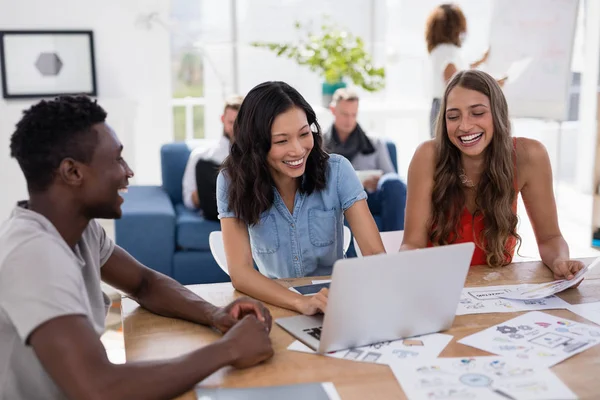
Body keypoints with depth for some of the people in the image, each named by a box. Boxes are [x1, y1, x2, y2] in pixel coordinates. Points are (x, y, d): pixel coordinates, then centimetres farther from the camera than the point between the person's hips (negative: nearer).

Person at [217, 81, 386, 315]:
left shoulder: (337, 171, -12)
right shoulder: (233, 182, -12)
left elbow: (376, 254, -15)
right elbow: (240, 272, -19)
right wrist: (300, 302, -37)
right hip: (275, 304, 0)